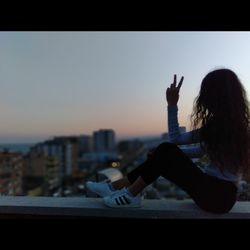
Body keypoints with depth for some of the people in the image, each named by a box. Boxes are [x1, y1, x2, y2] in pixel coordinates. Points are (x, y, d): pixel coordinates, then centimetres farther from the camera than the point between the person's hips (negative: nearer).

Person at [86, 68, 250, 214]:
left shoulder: (216, 124, -18)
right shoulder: (233, 122, 9)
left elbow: (175, 138, -14)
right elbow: (201, 150, 16)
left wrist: (172, 104, -14)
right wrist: (174, 154, 11)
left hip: (218, 195, -8)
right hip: (216, 188, 8)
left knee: (166, 150, -18)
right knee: (164, 157, -1)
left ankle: (131, 194, -6)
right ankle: (116, 187, 4)